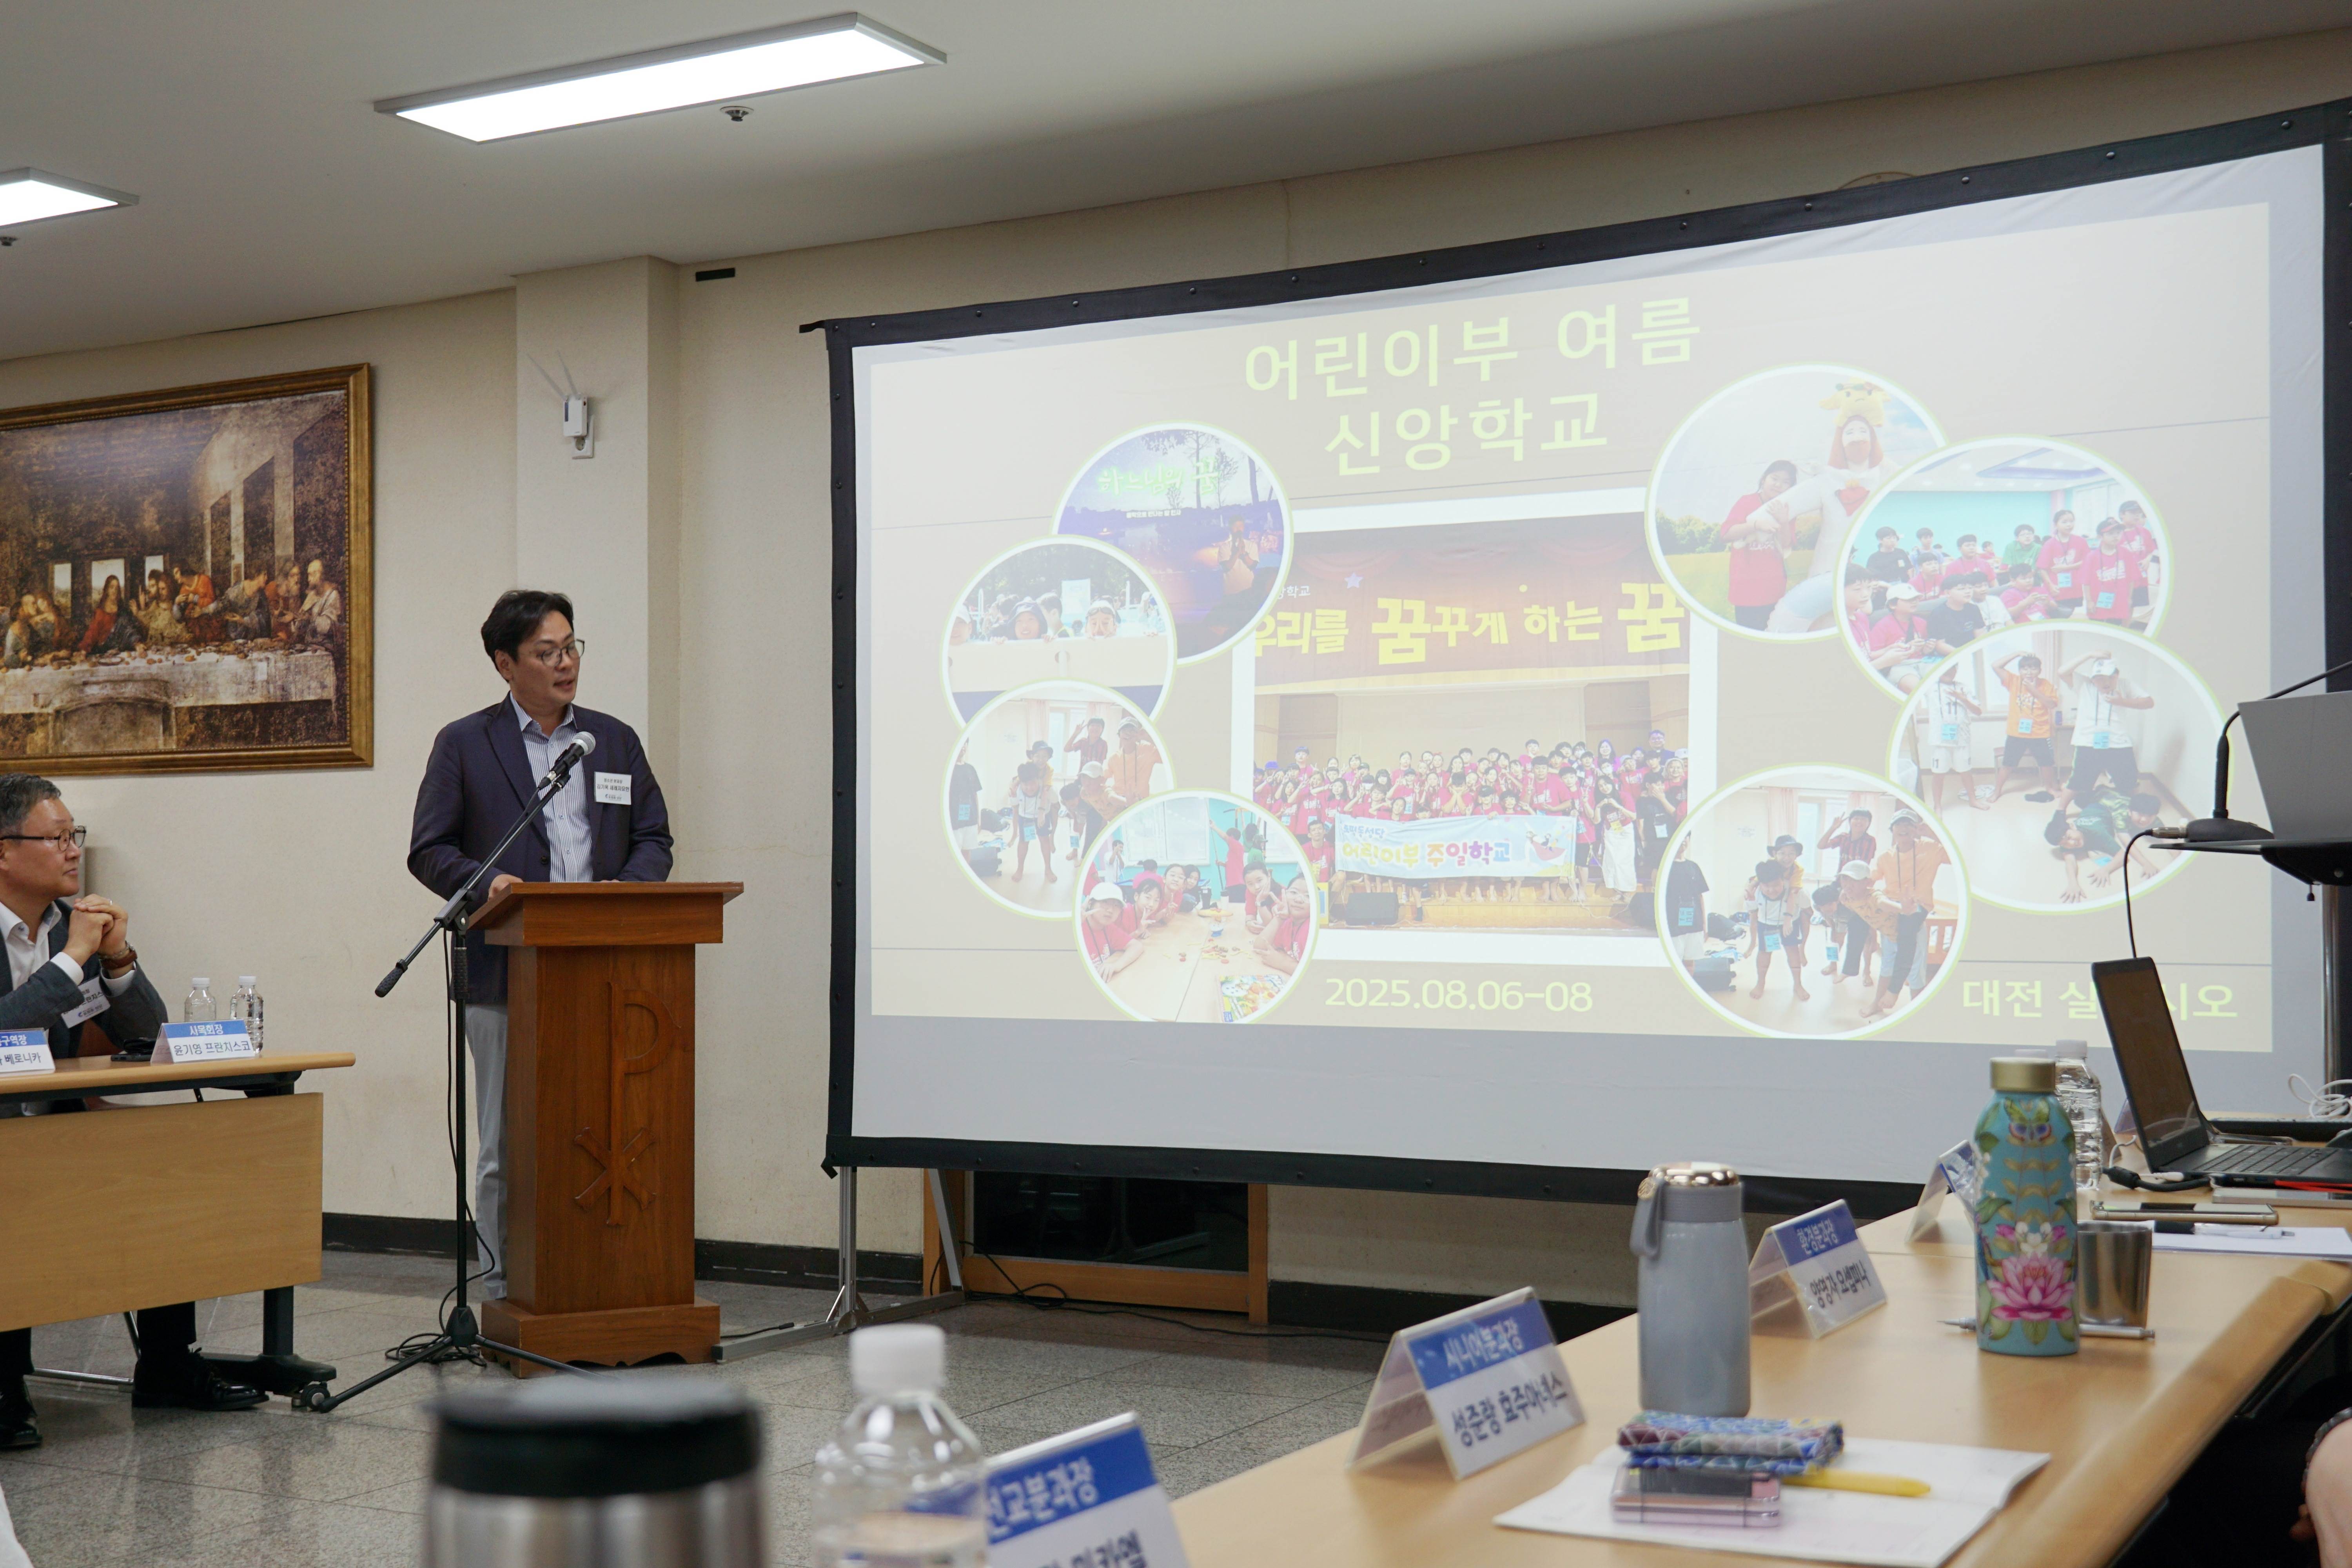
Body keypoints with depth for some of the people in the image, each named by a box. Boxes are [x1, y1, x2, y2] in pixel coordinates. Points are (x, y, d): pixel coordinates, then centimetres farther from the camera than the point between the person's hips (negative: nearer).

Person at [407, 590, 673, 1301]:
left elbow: (654, 838, 15)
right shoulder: (464, 744, 6)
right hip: (504, 974, -2)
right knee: (507, 1143, 0)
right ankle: (504, 1292, 8)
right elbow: (428, 850, 3)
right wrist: (485, 882, -16)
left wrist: (628, 885, -5)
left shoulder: (616, 741, 15)